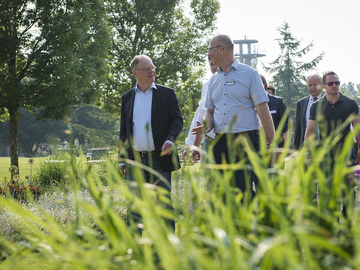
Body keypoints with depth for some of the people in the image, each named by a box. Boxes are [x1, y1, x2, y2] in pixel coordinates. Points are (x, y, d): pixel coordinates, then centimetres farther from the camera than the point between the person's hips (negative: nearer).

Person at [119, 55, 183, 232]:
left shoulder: (167, 93, 5)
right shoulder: (127, 97, 13)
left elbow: (177, 119, 1)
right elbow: (124, 129, 15)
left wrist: (170, 140, -19)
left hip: (160, 159, -2)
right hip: (136, 161, 2)